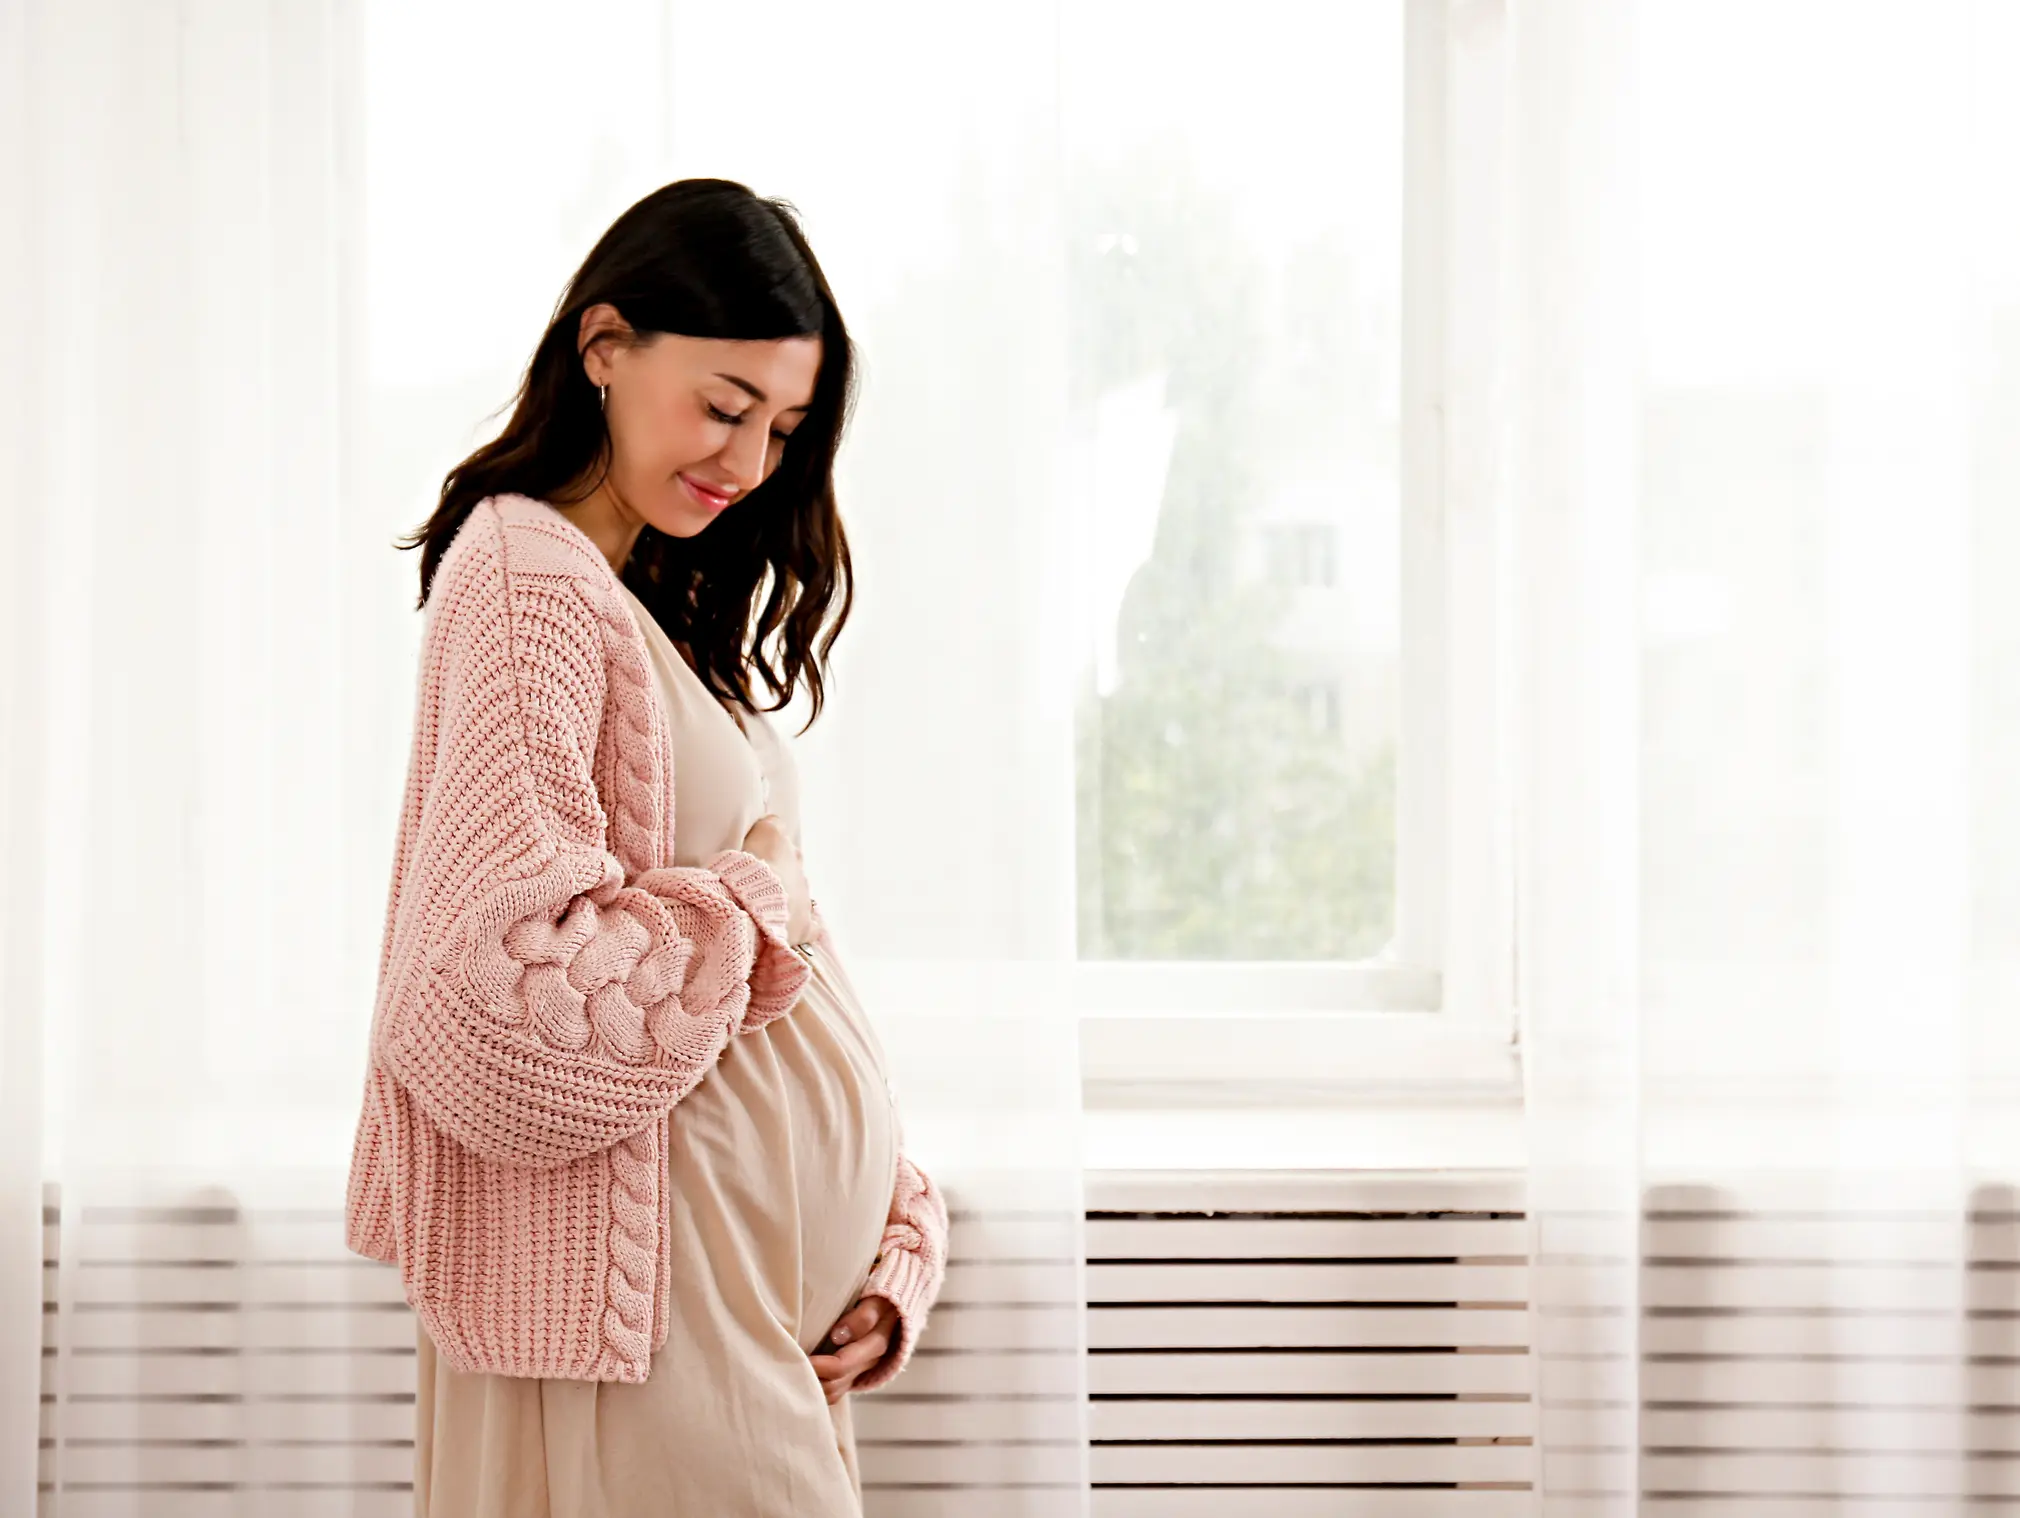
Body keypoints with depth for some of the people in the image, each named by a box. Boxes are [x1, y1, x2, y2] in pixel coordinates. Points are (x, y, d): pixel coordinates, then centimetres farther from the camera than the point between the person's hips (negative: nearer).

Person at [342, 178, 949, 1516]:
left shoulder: (651, 609, 17)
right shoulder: (528, 578, -12)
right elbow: (513, 980, -23)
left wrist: (892, 1255, 8)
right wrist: (754, 905, -9)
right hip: (645, 1303, -9)